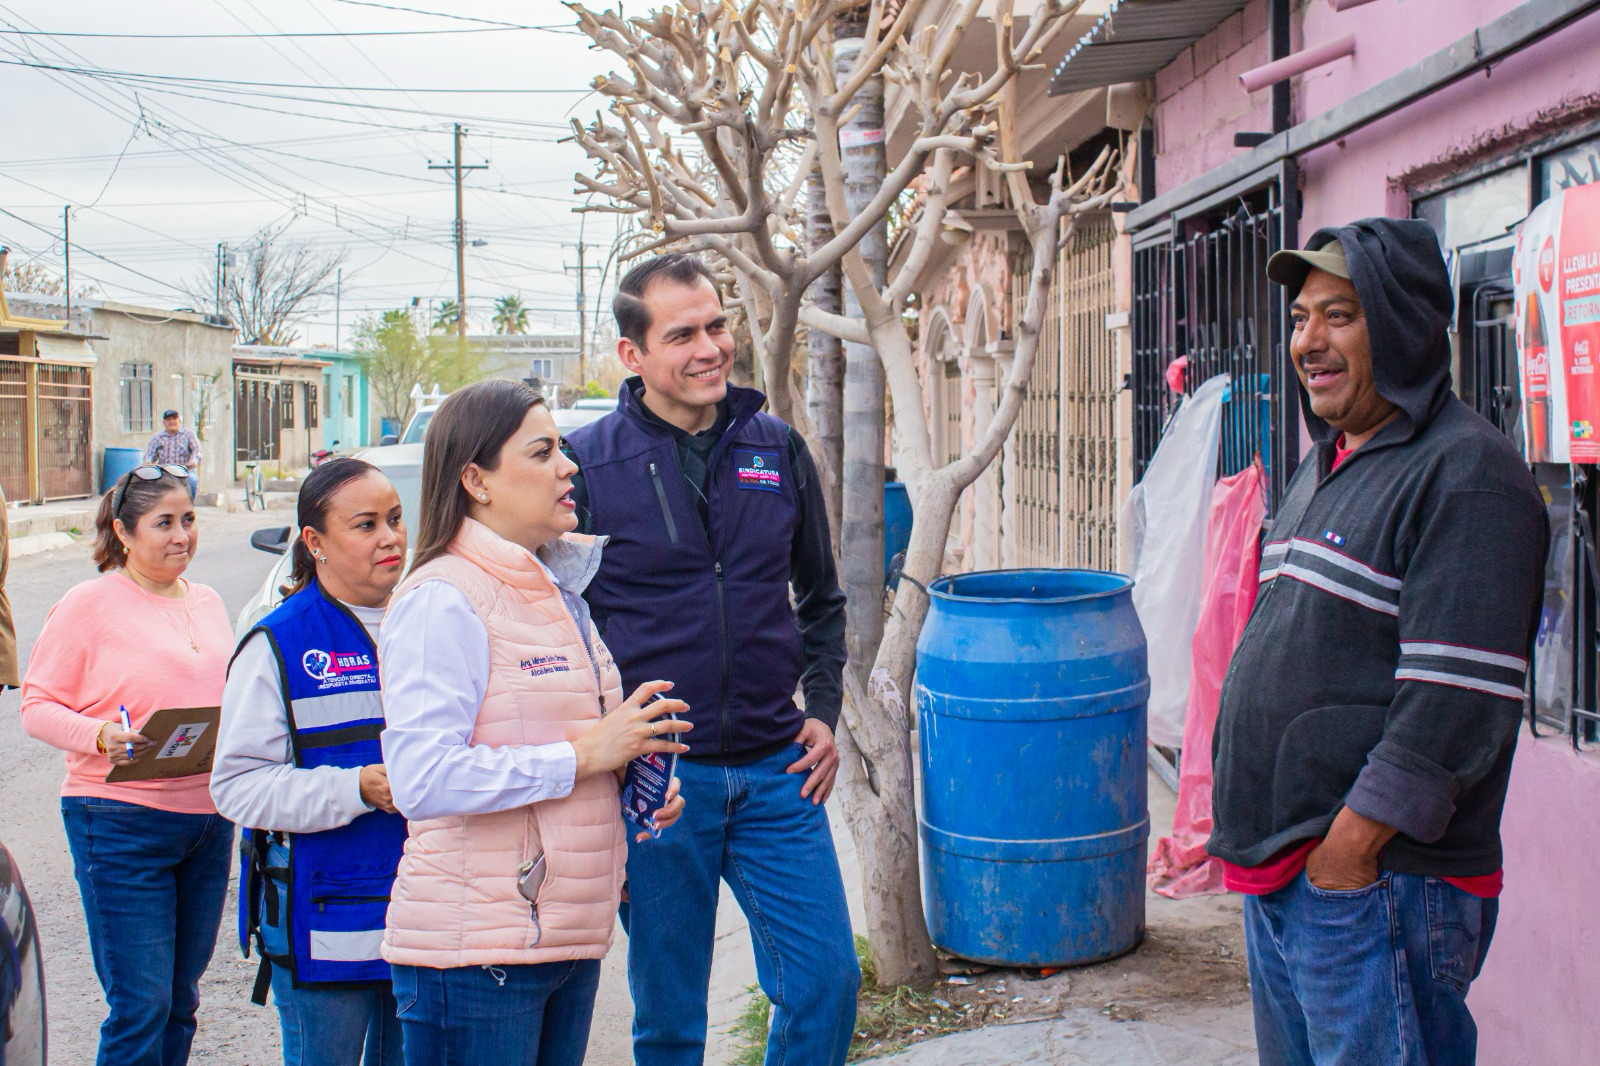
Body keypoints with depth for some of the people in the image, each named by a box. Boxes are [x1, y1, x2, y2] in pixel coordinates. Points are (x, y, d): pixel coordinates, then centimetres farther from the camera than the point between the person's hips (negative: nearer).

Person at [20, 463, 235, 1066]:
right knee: (140, 1005, -6)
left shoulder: (207, 603, 13)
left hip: (209, 817, 6)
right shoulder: (90, 603, -5)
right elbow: (38, 705, -6)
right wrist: (101, 737, -23)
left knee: (180, 999, 13)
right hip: (122, 821, -6)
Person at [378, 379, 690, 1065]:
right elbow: (422, 780, -23)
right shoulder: (441, 599, -13)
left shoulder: (556, 591, 16)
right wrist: (580, 757, -19)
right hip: (474, 953, -8)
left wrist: (639, 768, 9)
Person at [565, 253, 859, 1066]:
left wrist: (822, 709, 6)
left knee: (828, 981, 2)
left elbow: (820, 599, 19)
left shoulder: (777, 450, 6)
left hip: (775, 773, 3)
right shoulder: (587, 465, -5)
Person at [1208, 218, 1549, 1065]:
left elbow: (1454, 701, -22)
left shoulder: (1466, 471, -14)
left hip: (1380, 884, -9)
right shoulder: (1326, 468, 16)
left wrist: (1350, 847, -21)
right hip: (1278, 873, 9)